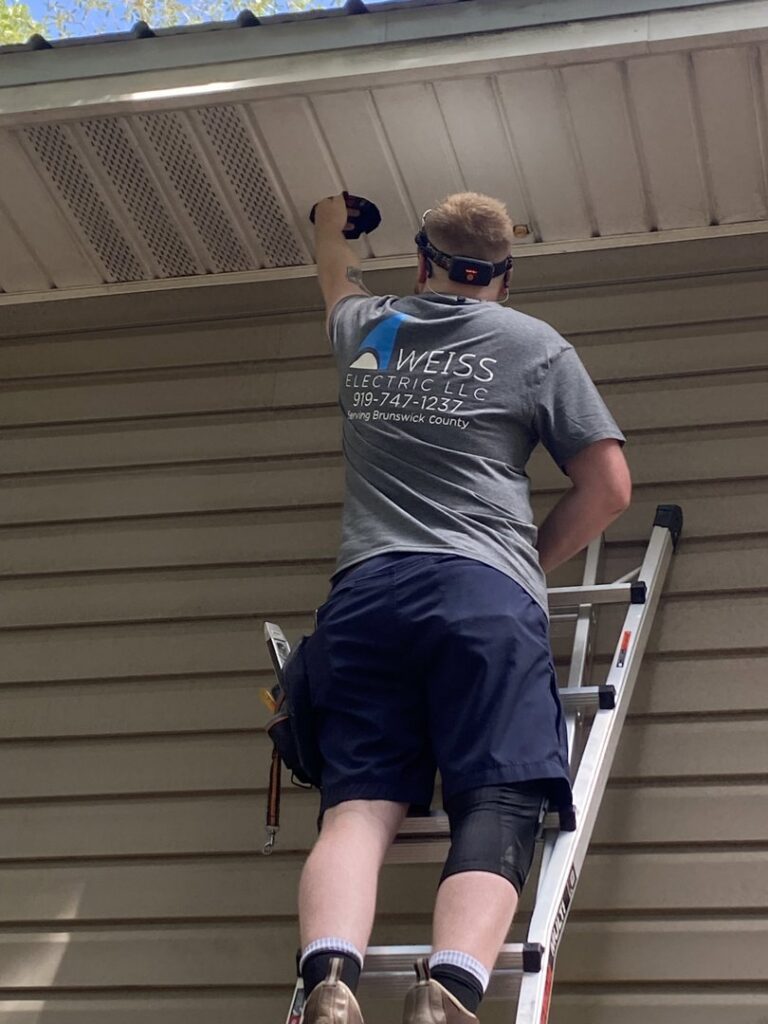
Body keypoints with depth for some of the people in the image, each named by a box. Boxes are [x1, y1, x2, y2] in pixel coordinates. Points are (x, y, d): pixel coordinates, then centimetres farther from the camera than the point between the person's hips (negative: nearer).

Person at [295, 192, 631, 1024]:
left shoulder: (366, 331, 23)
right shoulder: (536, 345, 15)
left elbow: (339, 287, 50)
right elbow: (608, 487, 12)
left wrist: (331, 229, 71)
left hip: (364, 592, 3)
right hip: (487, 595, -3)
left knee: (359, 805, -6)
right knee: (497, 805, -11)